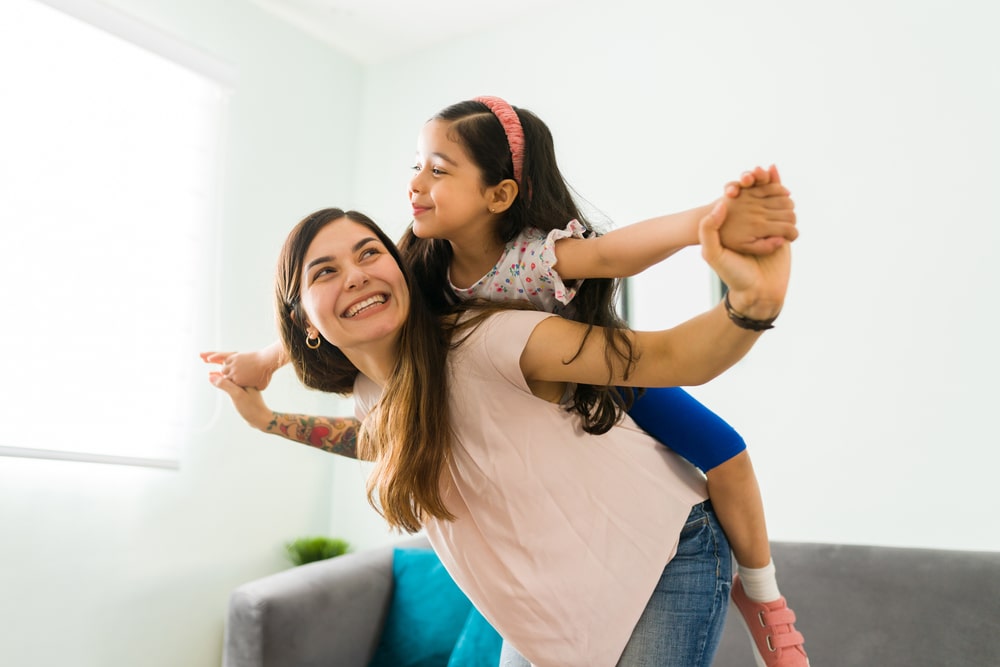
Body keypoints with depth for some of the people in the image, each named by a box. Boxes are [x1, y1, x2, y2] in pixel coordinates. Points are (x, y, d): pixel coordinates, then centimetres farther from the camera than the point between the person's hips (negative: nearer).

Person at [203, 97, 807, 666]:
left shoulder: (536, 256, -38)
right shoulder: (426, 272, -20)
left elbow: (611, 252, -58)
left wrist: (711, 221, -77)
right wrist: (264, 360, -2)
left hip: (603, 379, -4)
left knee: (724, 453, -17)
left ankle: (759, 591, 6)